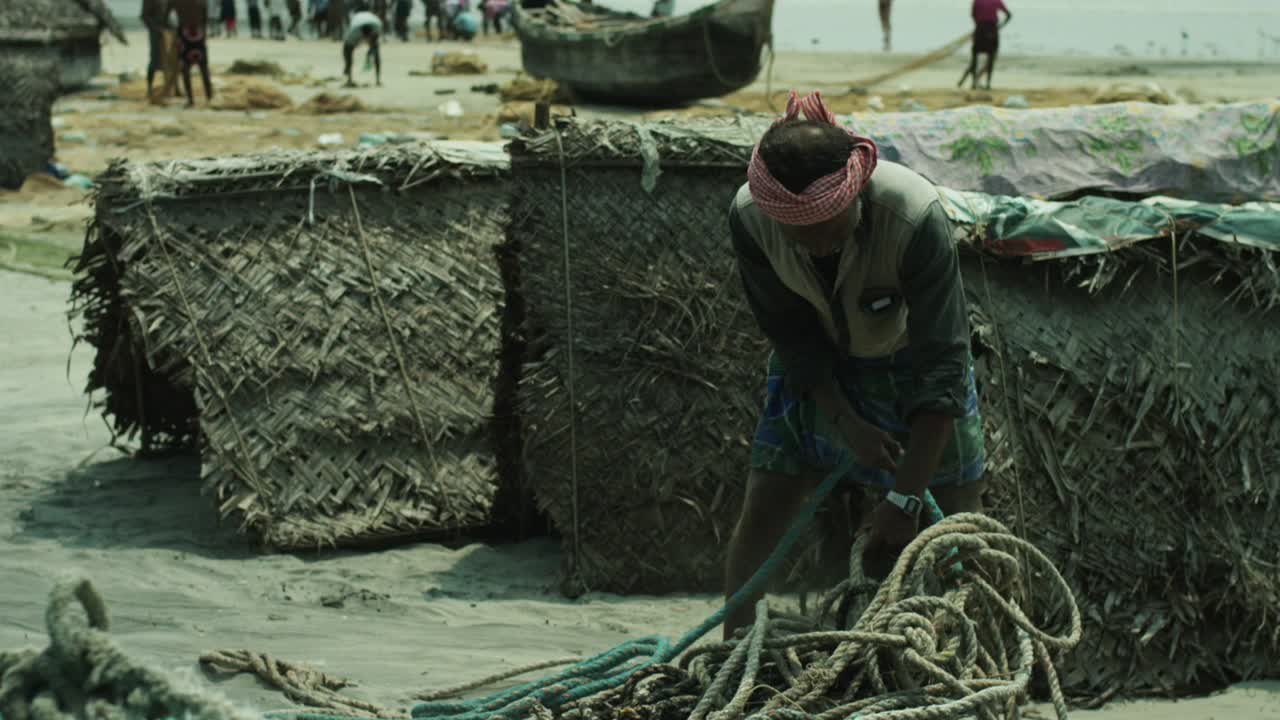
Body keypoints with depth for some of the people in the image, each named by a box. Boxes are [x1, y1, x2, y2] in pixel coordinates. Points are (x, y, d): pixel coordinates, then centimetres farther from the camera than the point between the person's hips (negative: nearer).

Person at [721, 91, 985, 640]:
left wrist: (905, 499, -33)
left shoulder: (916, 217, -38)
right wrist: (846, 421, -19)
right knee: (759, 519, 1)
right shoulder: (749, 216, -29)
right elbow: (792, 335, -12)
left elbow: (942, 367, -33)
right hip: (817, 372, 2)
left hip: (911, 364, -2)